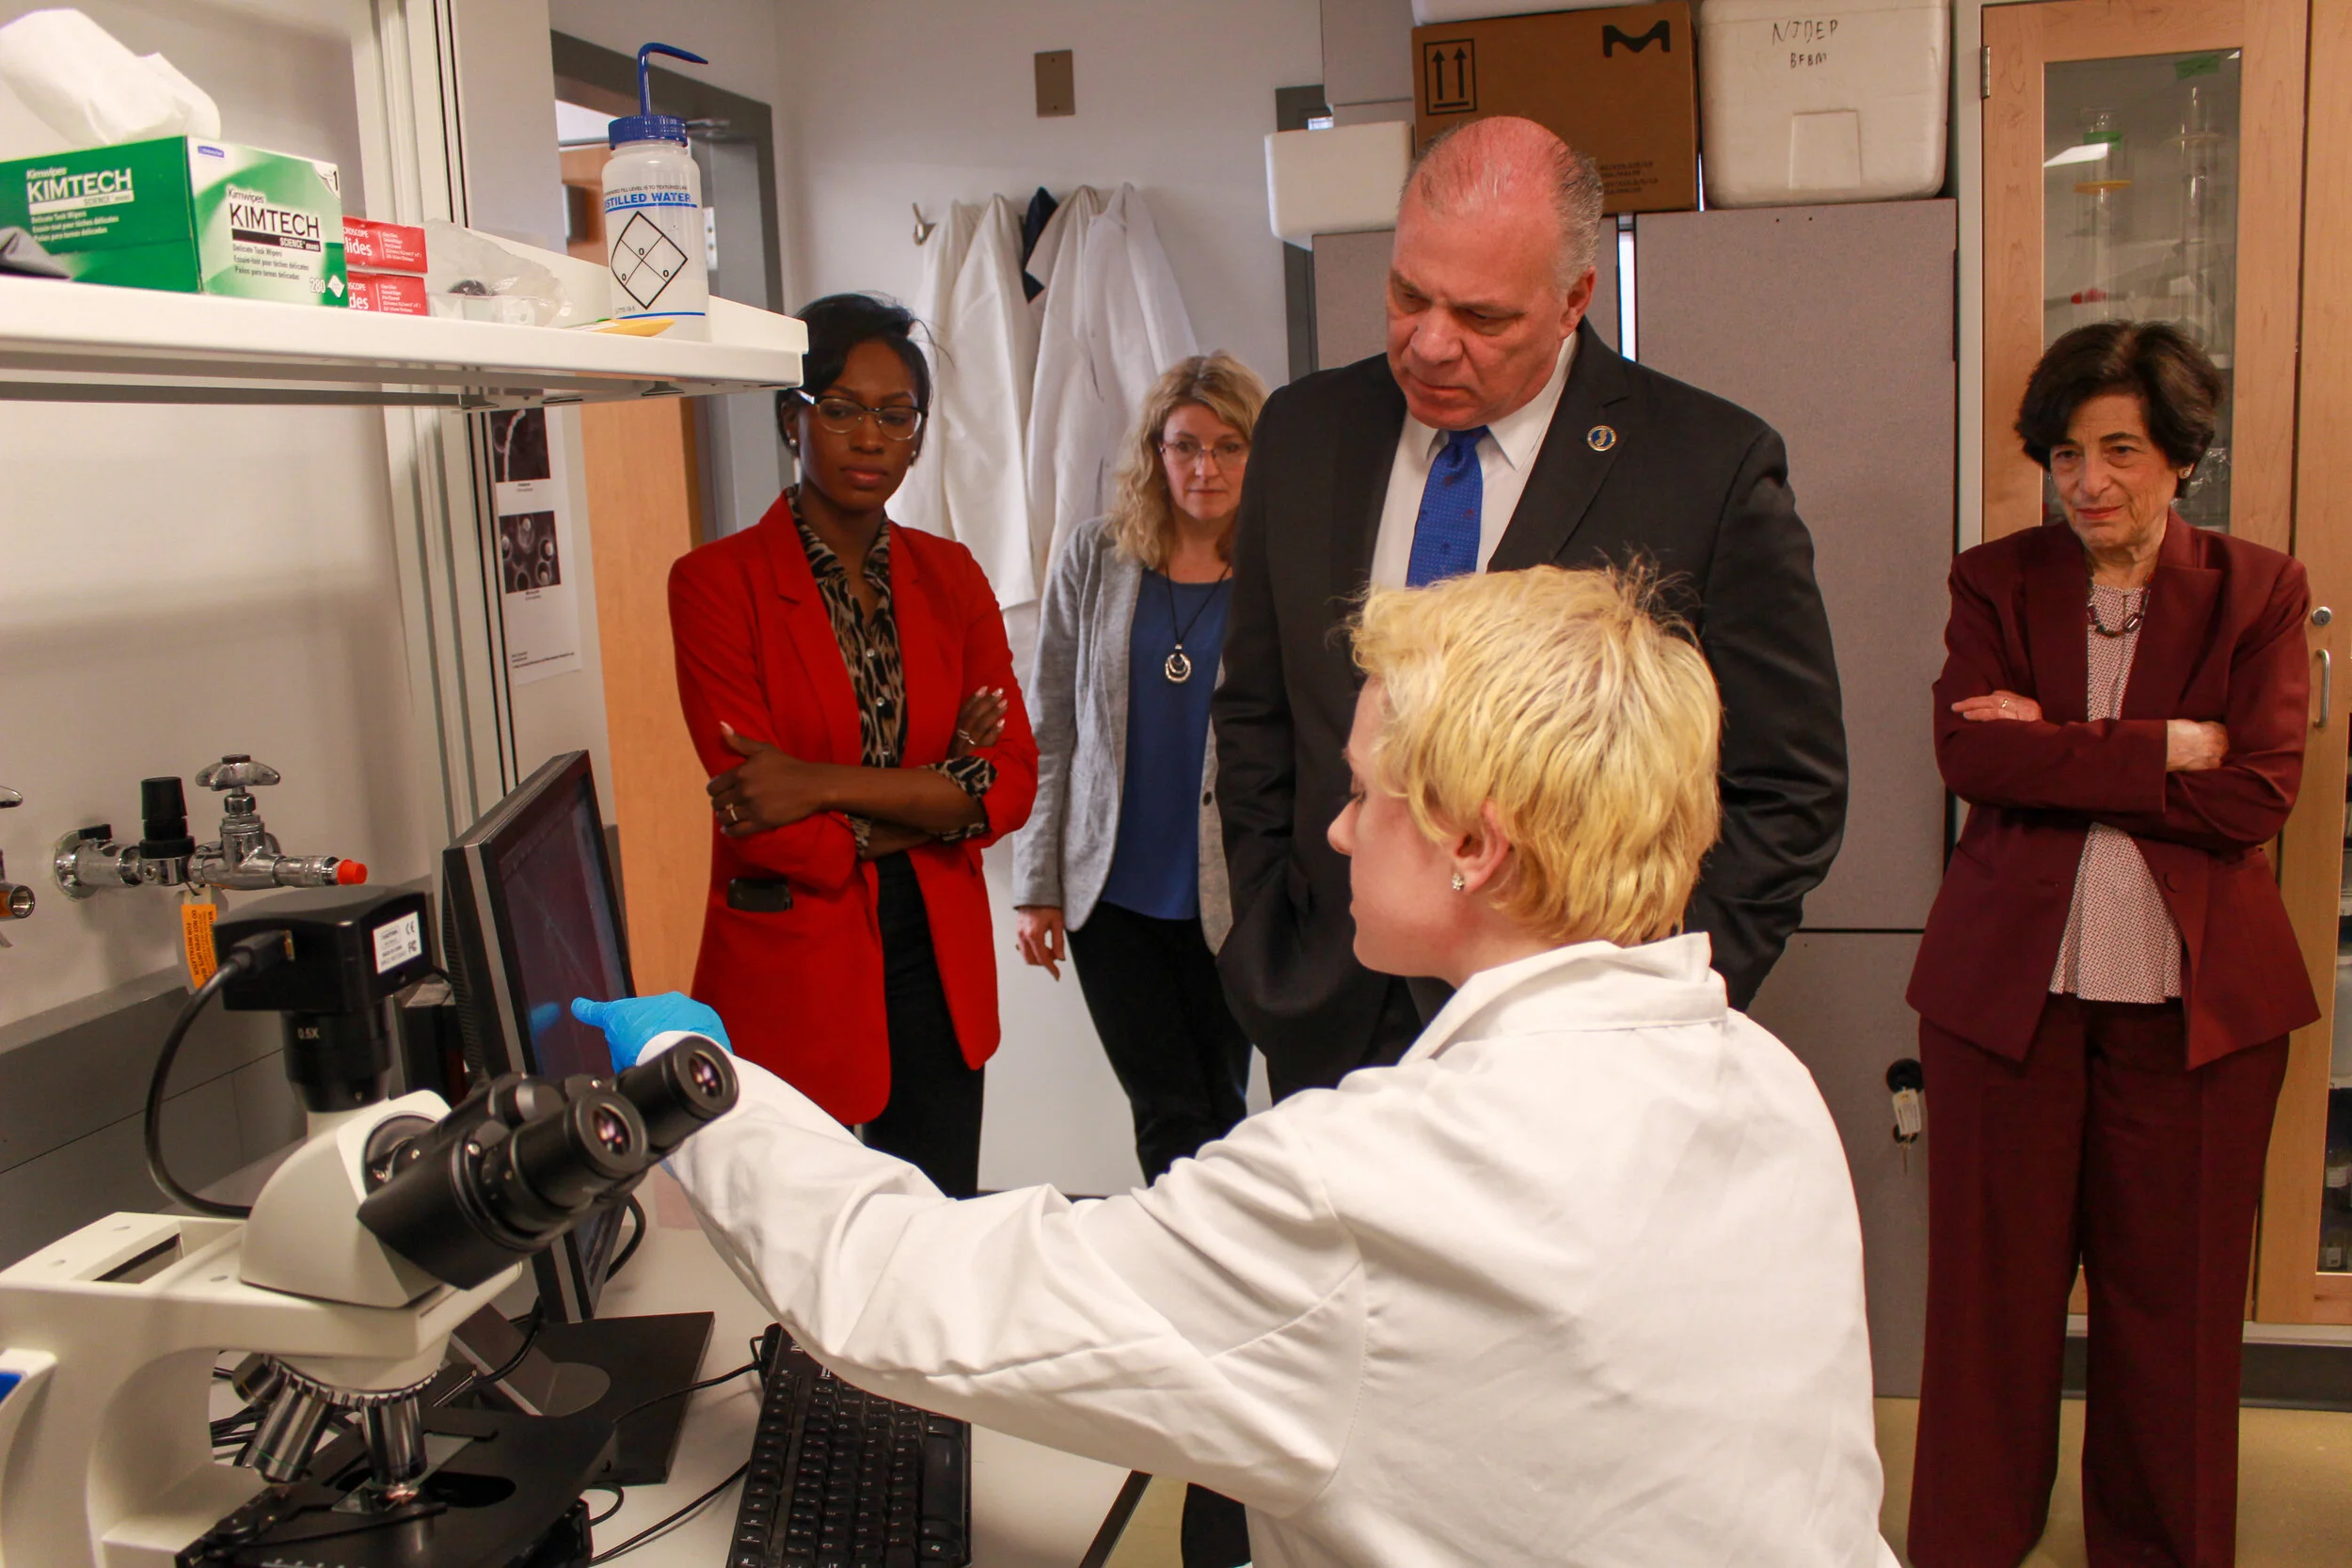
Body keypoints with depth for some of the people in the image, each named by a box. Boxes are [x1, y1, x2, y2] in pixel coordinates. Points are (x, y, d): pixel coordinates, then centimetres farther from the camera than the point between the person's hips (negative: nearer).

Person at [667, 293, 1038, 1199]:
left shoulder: (949, 574, 7)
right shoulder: (715, 580, -7)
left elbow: (1012, 783, -4)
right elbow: (761, 818, -13)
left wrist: (828, 786, -14)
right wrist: (931, 797, -8)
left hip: (939, 962, 4)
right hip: (790, 969, -4)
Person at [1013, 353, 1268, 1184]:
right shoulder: (1096, 559, 2)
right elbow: (1049, 732, 5)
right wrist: (1038, 887, 2)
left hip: (1230, 898, -1)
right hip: (1112, 894, 1)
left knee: (1216, 1108, 12)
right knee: (1172, 1116, 1)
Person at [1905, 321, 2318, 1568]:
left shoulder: (2257, 593, 4)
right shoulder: (1994, 582, 6)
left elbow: (2257, 795, -9)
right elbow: (1966, 752, -11)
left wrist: (2057, 748, -11)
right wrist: (2162, 746, -14)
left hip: (2191, 998, 0)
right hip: (2008, 986, 0)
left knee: (2173, 1302, 9)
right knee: (1991, 1290, 7)